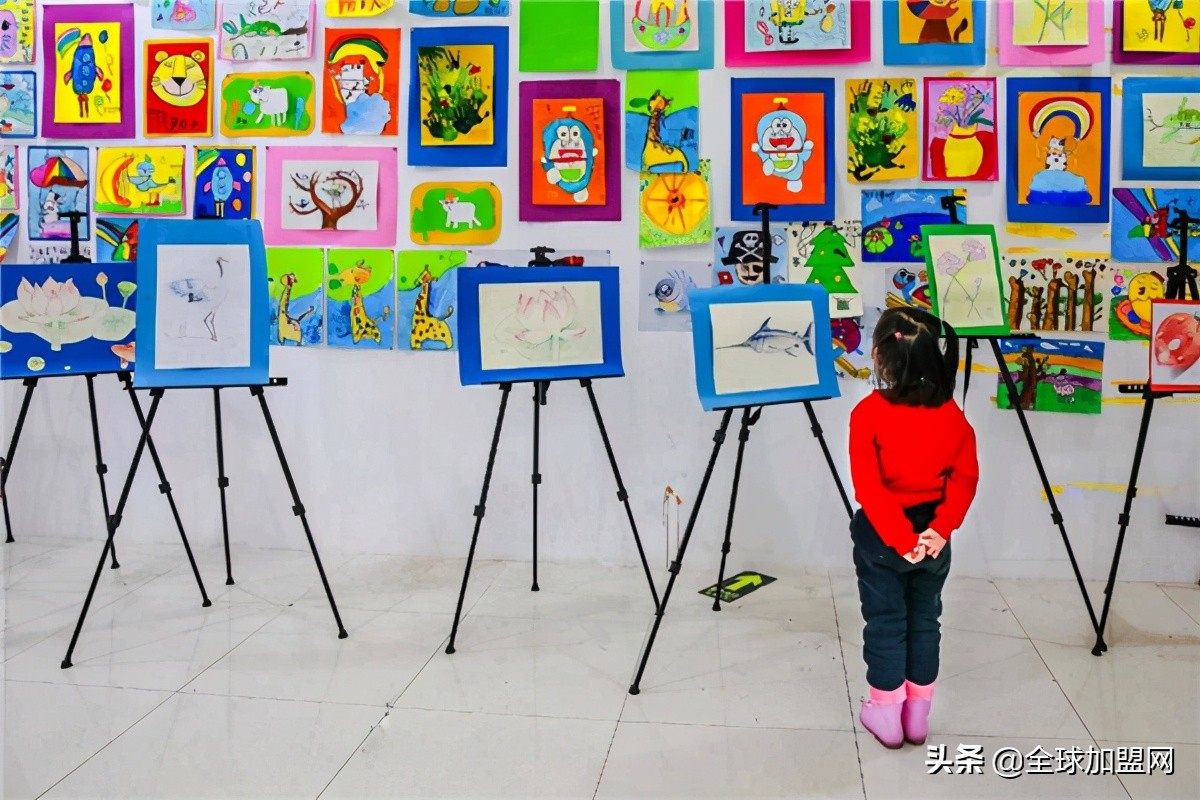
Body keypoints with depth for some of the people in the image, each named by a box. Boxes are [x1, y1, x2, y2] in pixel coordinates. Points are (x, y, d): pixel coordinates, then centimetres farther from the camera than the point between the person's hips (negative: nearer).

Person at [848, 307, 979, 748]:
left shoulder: (868, 413, -16)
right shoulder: (951, 412, -3)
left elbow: (869, 488, -20)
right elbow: (965, 476, -6)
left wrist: (900, 539, -17)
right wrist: (941, 529, -10)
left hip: (882, 537, -4)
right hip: (933, 534, 4)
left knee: (885, 622, 10)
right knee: (924, 620, 16)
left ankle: (886, 715, 20)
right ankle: (918, 715, 27)